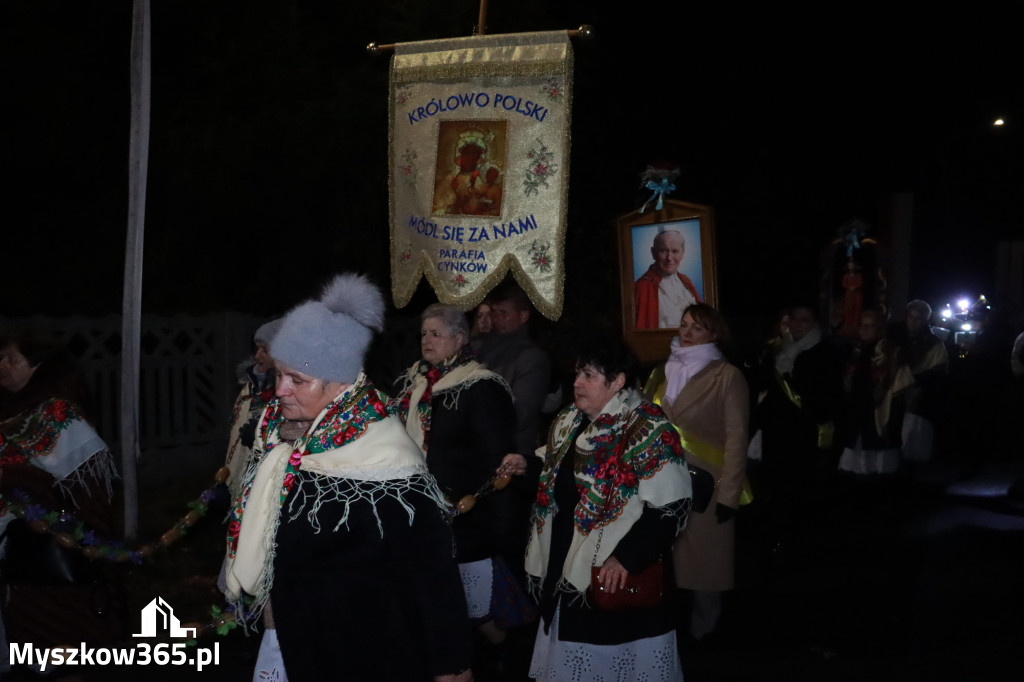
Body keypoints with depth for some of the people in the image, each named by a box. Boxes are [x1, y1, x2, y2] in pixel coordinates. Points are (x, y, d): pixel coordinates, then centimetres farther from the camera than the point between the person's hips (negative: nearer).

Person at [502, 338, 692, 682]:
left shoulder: (648, 430, -17)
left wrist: (627, 558, -24)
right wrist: (529, 465, 9)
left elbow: (671, 508, -20)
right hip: (564, 570, 7)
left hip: (619, 579, -7)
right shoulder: (568, 422, 7)